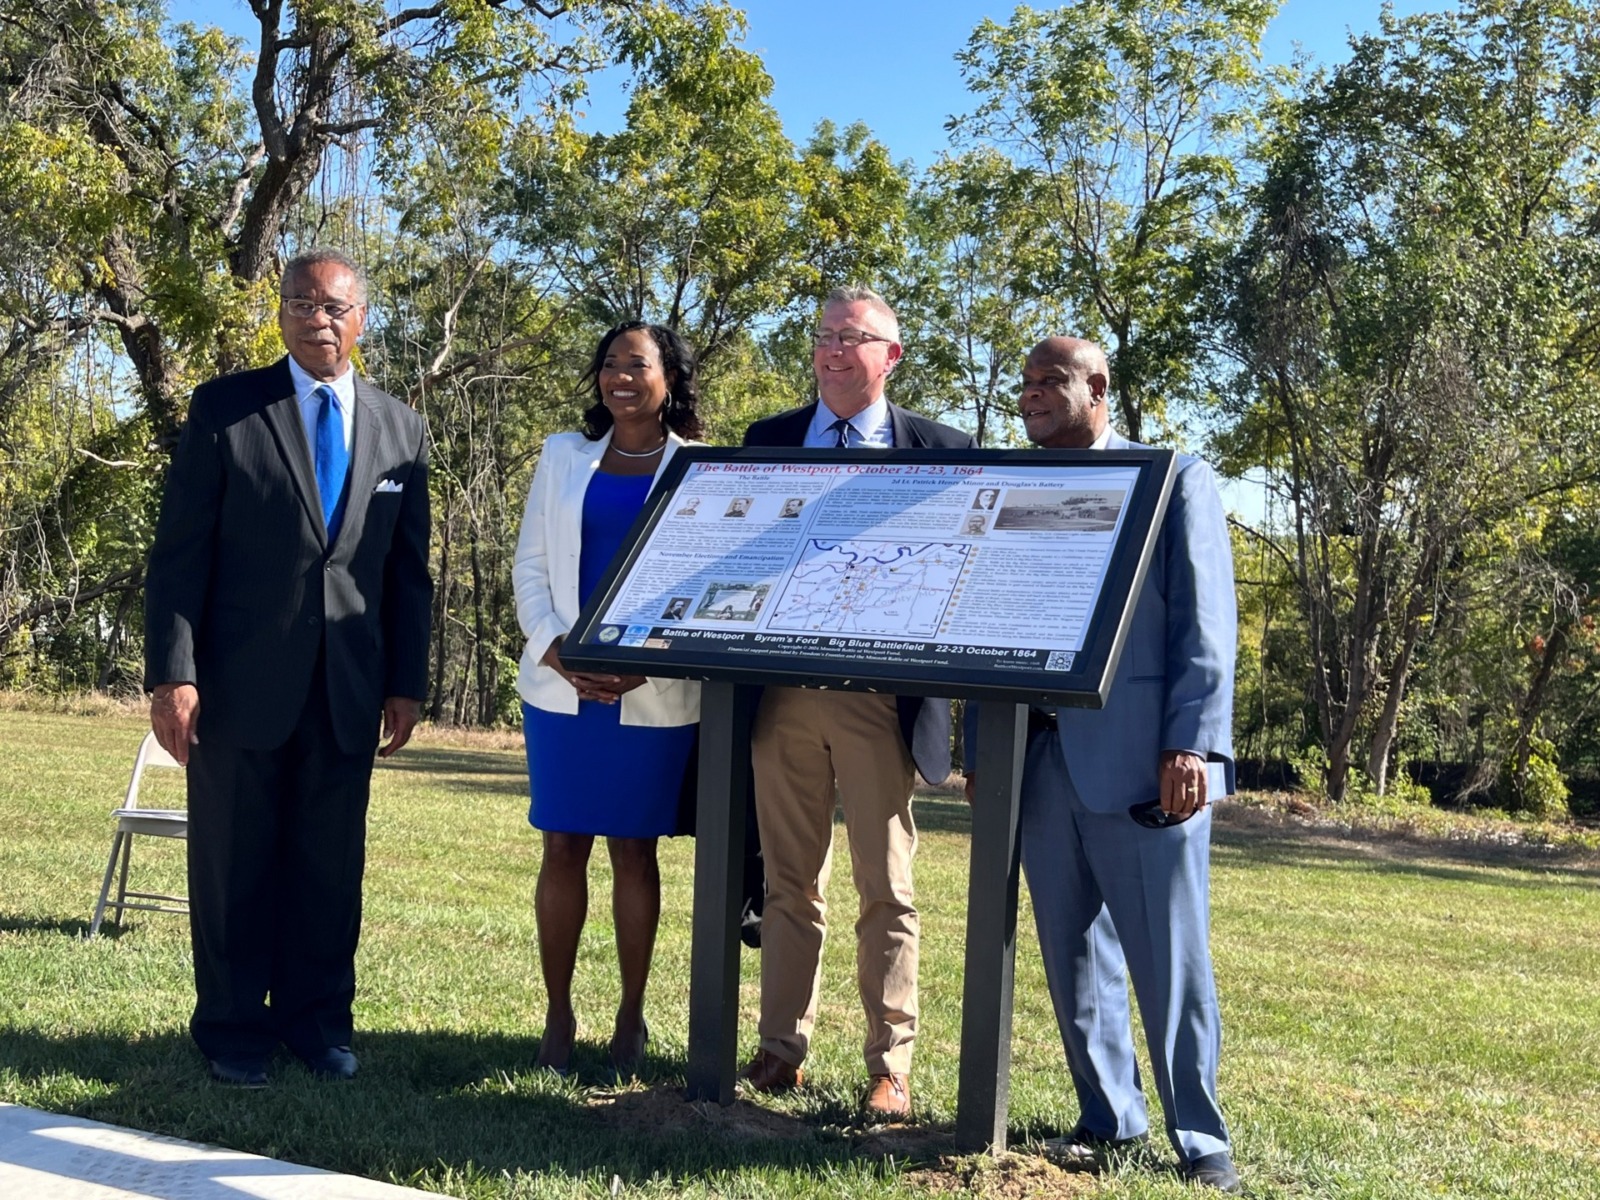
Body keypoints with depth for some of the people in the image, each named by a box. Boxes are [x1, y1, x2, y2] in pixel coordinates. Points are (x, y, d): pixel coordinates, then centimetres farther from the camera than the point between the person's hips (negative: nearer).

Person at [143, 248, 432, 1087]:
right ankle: (233, 1029, 19)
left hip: (349, 687, 3)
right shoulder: (224, 408, 0)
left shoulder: (401, 430, 10)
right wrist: (172, 672, -11)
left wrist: (407, 682, 6)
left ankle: (316, 1020, 21)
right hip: (241, 679, -2)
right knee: (234, 861, 7)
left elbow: (409, 568, 11)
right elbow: (179, 550, -3)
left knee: (331, 864, 8)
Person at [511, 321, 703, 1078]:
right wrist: (555, 650, -9)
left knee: (634, 847, 4)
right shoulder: (564, 456, 11)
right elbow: (530, 565, 8)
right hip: (561, 686, 2)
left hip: (654, 694, -2)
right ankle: (557, 1016, 13)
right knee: (562, 845, 4)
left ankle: (631, 1019, 14)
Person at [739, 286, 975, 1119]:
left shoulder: (940, 450, 2)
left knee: (887, 891, 3)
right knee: (790, 883, 11)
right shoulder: (768, 440, 11)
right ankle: (781, 1048, 21)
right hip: (781, 690, 3)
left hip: (880, 697, -3)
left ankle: (890, 1067, 11)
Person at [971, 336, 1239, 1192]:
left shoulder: (1176, 479, 4)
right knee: (1073, 957, 9)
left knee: (1169, 960, -2)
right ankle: (1108, 1118, 22)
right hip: (1040, 759, 5)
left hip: (1140, 760, -5)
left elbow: (1205, 624, -3)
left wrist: (1189, 745, -13)